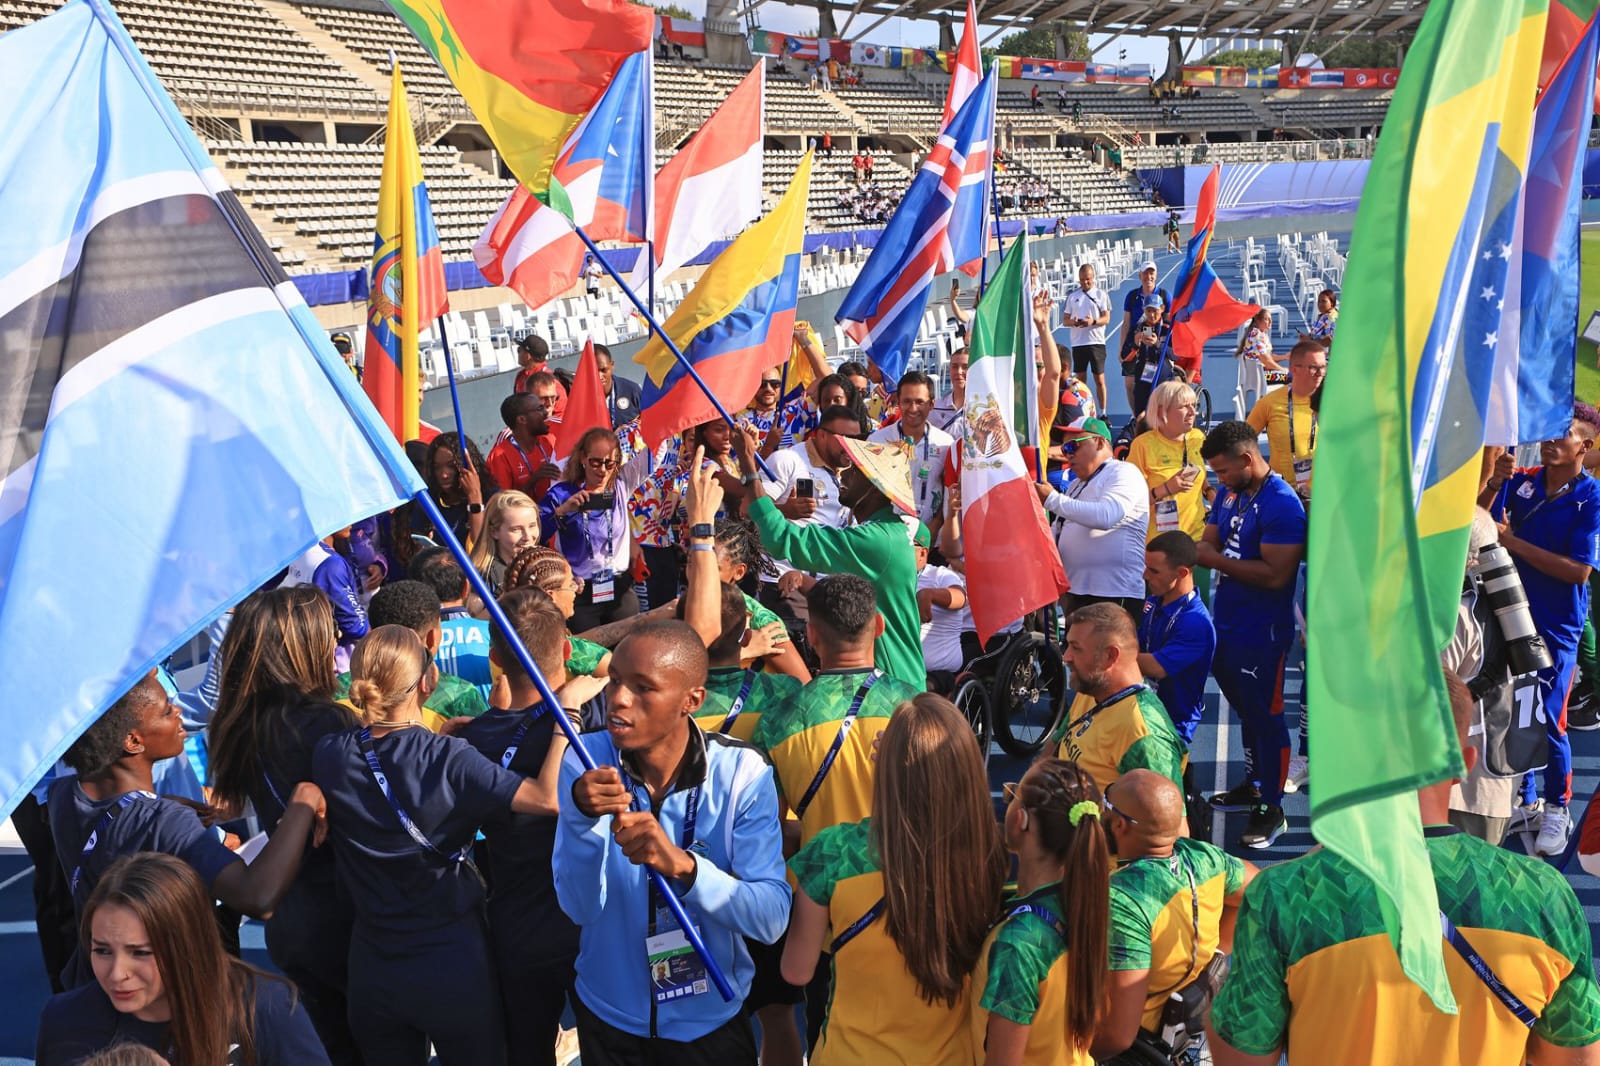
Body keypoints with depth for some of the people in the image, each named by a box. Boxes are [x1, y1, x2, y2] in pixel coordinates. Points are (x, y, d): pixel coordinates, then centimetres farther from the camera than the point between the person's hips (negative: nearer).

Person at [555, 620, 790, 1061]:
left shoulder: (741, 772, -18)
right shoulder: (587, 762, -13)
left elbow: (772, 919, -24)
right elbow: (580, 909, -18)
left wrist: (683, 865, -38)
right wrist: (583, 817, -34)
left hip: (710, 1018, -1)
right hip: (608, 1013, 2)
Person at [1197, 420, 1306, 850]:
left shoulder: (1281, 504, -20)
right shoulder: (1230, 493, 8)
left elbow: (1275, 574, -25)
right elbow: (1210, 541, 13)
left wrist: (1215, 559, -23)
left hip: (1261, 635, -9)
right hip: (1226, 625, 9)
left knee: (1265, 717, 0)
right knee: (1246, 711, 21)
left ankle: (1271, 809, 10)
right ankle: (1252, 784, 36)